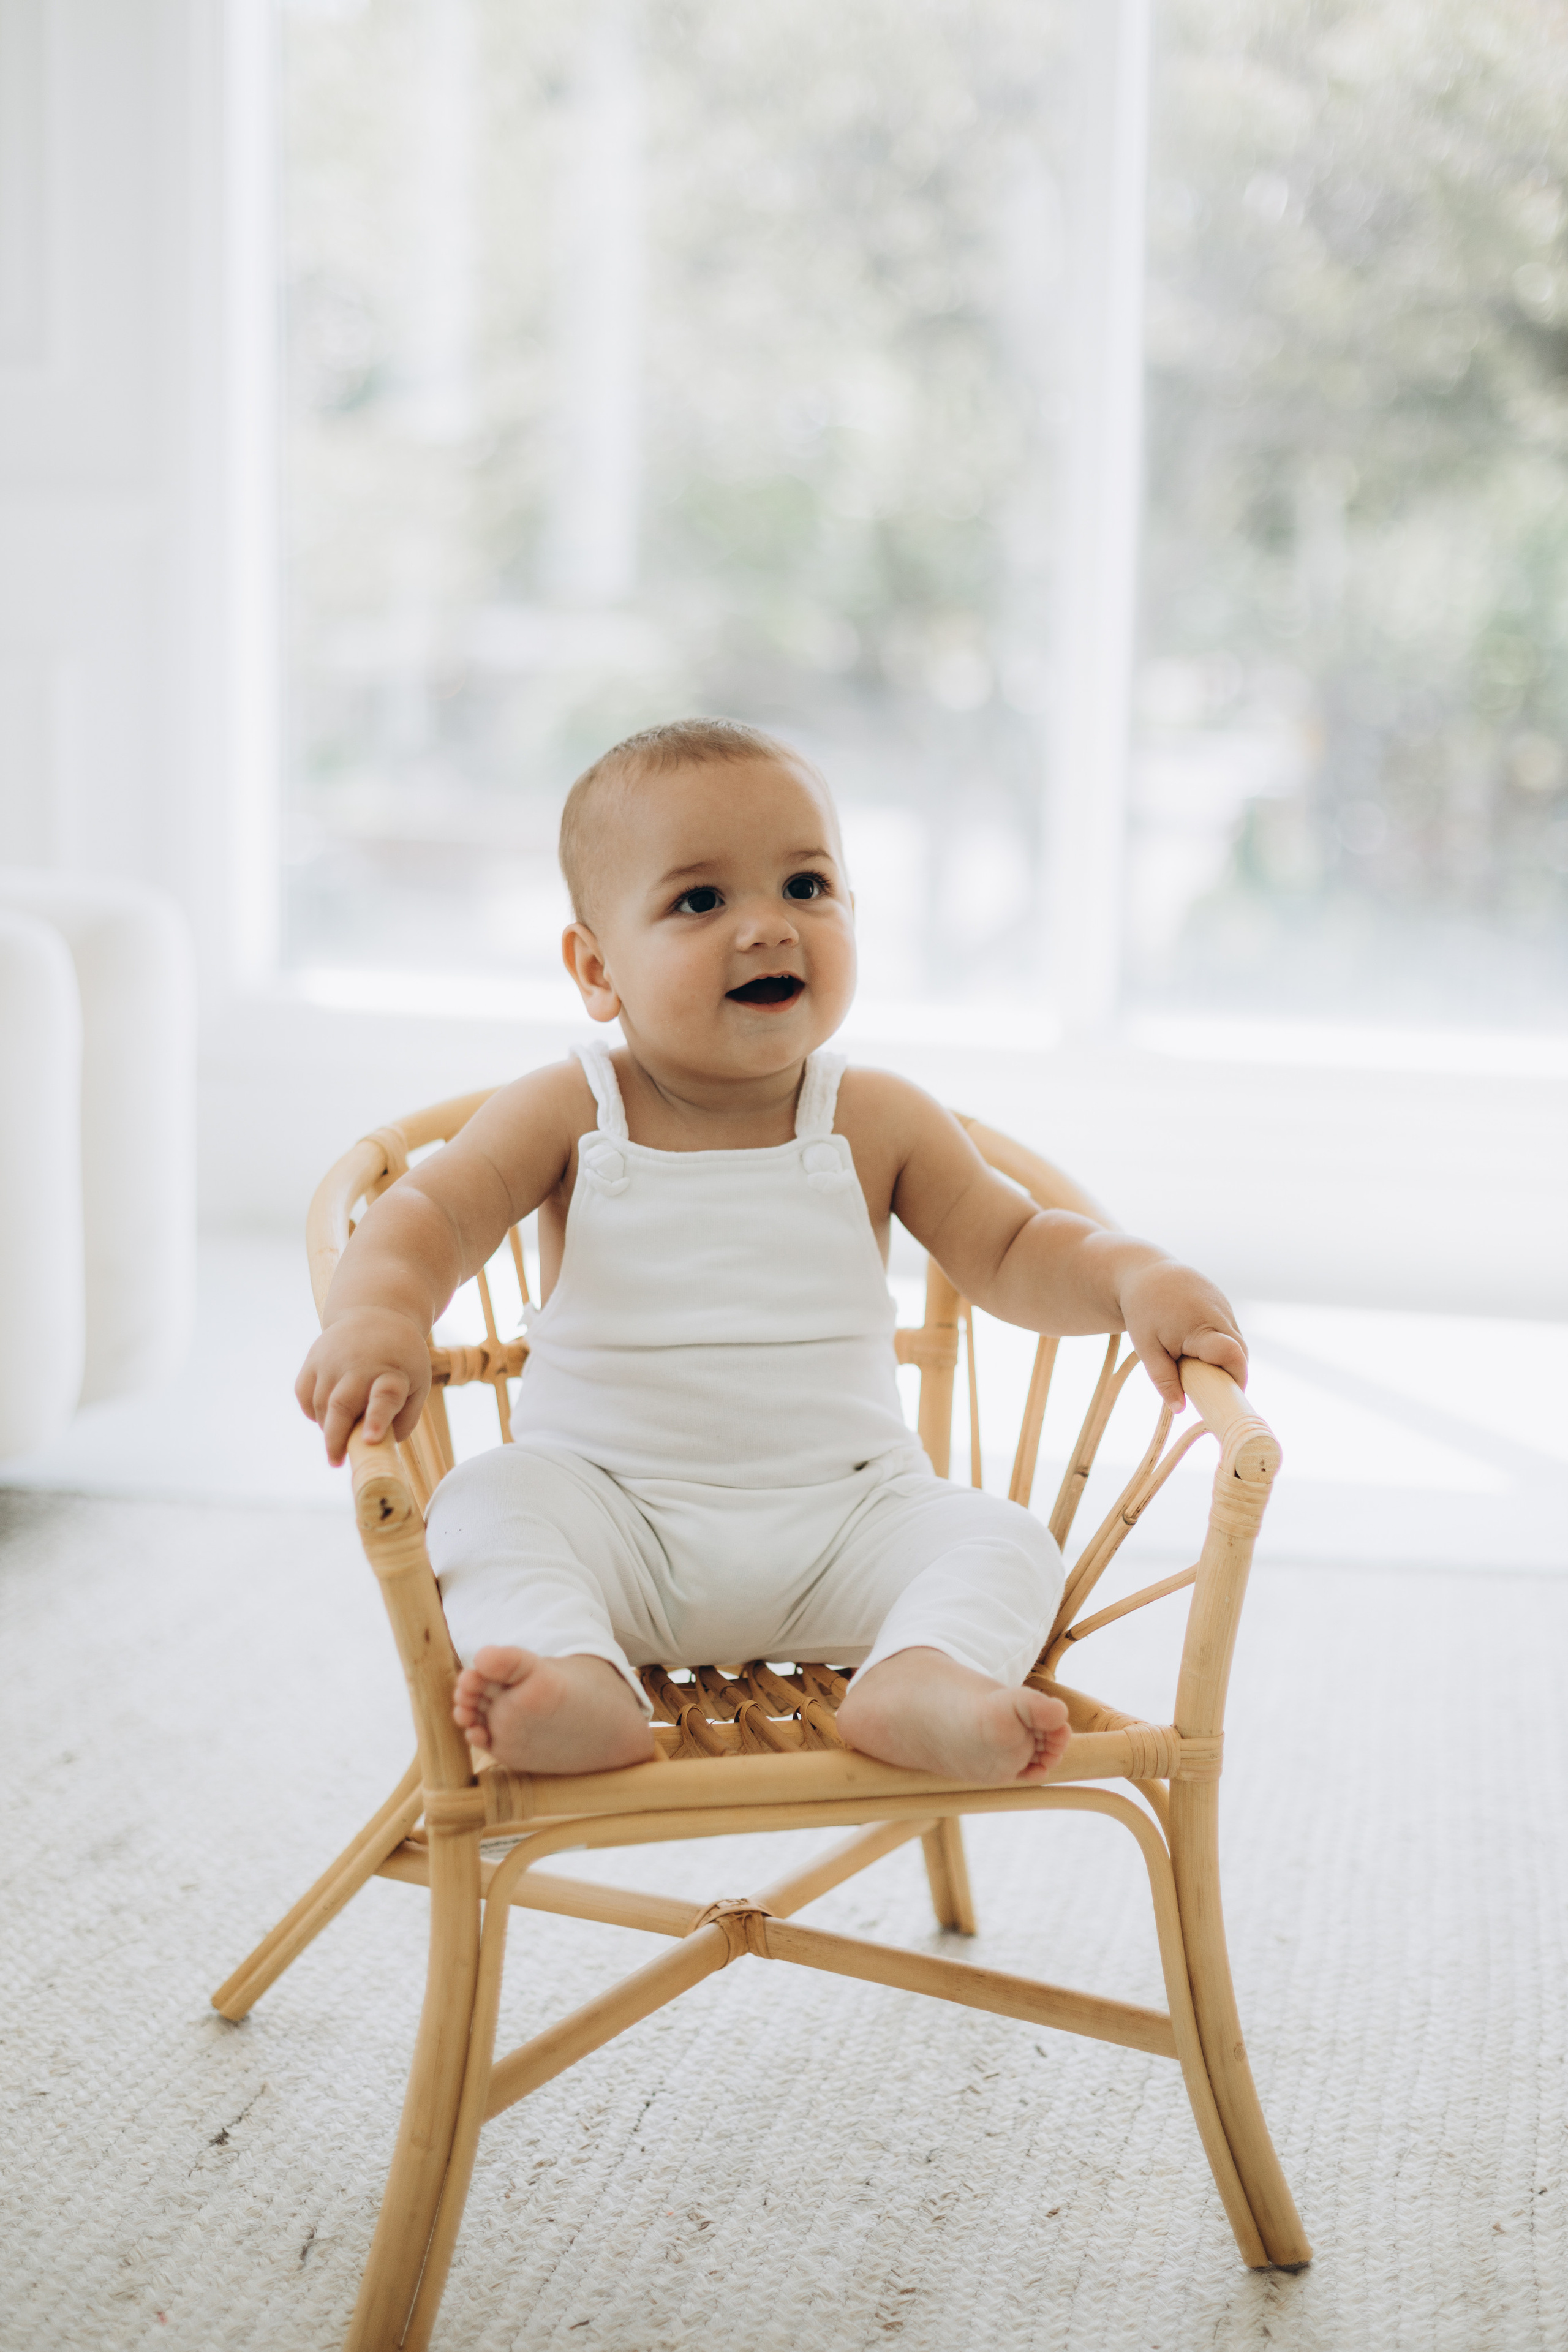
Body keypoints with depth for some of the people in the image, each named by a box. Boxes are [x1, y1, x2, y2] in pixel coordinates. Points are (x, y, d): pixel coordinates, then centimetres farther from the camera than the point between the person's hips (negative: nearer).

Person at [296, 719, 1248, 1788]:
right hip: (610, 1509, -1)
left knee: (1001, 1538, -21)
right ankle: (578, 1682, -47)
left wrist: (1136, 1278, -15)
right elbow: (433, 1213, -12)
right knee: (489, 1499, -27)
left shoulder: (877, 1121, 2)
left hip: (845, 1516, 1)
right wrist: (376, 1313, -36)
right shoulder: (568, 1115, -3)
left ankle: (924, 1679, -46)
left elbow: (1011, 1252, 6)